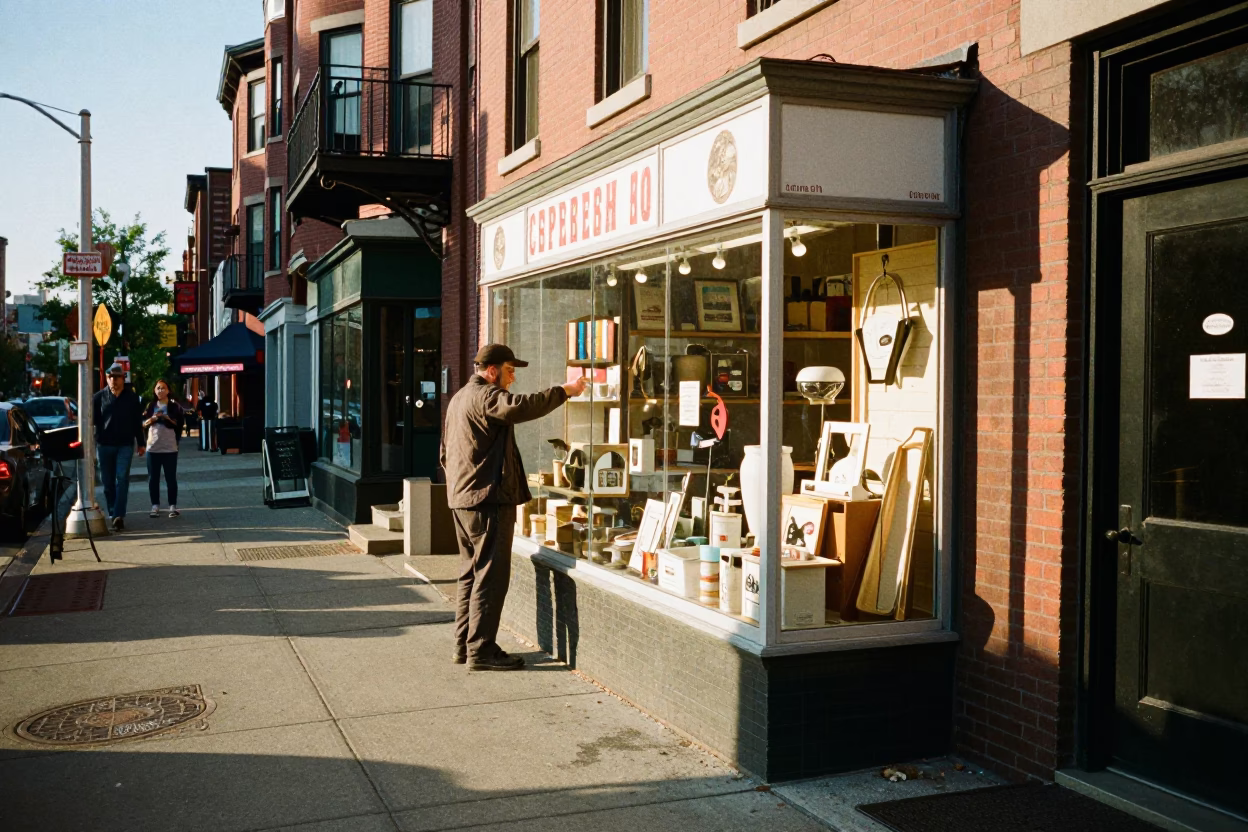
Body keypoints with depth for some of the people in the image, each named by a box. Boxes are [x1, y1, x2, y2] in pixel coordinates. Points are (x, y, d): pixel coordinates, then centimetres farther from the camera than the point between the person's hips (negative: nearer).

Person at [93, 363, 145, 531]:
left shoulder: (132, 397, 3)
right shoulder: (99, 397, 3)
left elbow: (137, 422, 8)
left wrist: (141, 443, 10)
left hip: (125, 445, -1)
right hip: (104, 445, 1)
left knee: (122, 479, -11)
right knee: (108, 482, 8)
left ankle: (119, 515, -14)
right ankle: (113, 514, 21)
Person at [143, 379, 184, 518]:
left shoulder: (174, 406, 1)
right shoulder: (150, 406, 10)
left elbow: (178, 424, -6)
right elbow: (143, 423, 6)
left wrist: (165, 417, -16)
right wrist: (152, 418, -12)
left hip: (170, 448, -3)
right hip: (153, 447, 3)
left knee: (171, 478, 2)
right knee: (153, 478, 5)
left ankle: (173, 506, 7)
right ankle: (155, 506, 12)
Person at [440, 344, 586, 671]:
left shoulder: (458, 398, 21)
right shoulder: (485, 396, -12)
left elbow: (445, 452, 27)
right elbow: (519, 407, -34)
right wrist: (564, 391, -29)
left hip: (461, 499, 11)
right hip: (488, 499, -11)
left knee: (470, 572, 14)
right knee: (490, 575, -7)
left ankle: (464, 645, 19)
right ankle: (481, 650, -6)